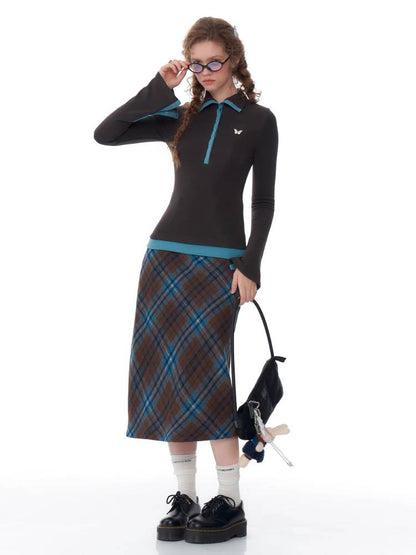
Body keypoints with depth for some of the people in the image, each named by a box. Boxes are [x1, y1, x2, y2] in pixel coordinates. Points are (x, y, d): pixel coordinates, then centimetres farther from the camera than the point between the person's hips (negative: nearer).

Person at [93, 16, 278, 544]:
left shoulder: (258, 120, 4)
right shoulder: (179, 117, 11)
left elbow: (263, 201, 2)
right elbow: (105, 134, 2)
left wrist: (250, 266, -6)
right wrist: (158, 88, -2)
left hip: (219, 262, -4)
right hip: (165, 254, 4)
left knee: (203, 376, -12)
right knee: (166, 376, 1)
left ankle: (229, 504, -4)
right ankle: (184, 499, 9)